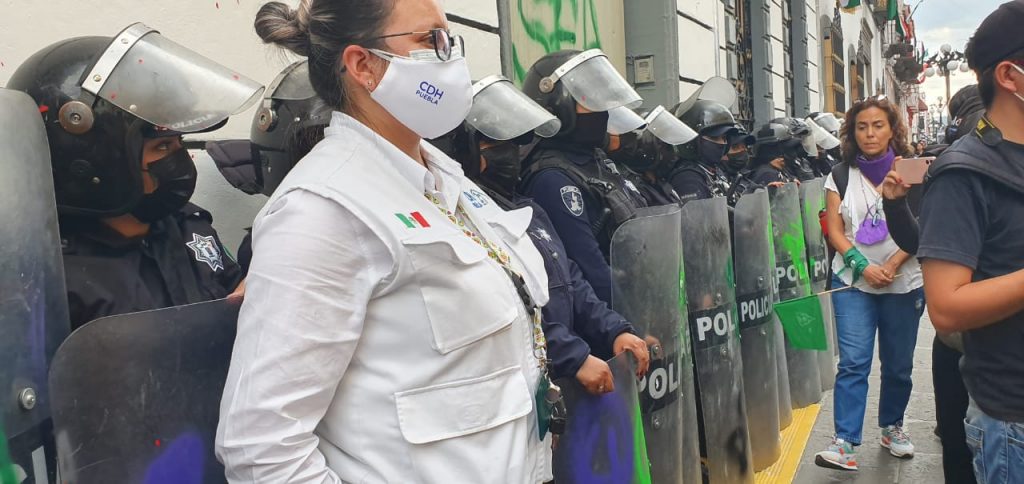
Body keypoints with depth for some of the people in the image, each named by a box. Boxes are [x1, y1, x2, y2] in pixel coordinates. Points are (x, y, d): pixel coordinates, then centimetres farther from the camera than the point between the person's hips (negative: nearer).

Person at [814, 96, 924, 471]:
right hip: (853, 281, 0)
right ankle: (845, 442, -6)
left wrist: (892, 265, -15)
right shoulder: (841, 175, 5)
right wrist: (863, 266, -12)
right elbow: (834, 230, 1)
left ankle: (892, 426, 31)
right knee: (853, 362, -7)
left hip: (903, 282, 1)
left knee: (898, 364, 10)